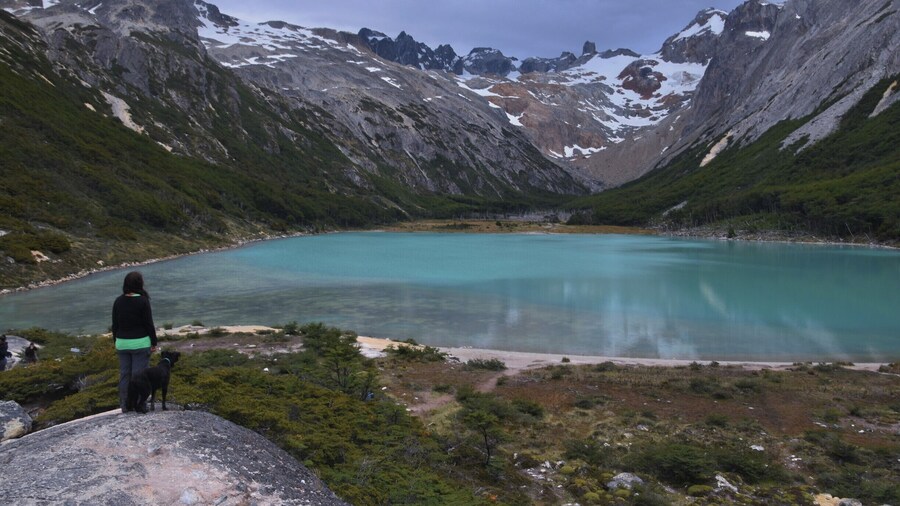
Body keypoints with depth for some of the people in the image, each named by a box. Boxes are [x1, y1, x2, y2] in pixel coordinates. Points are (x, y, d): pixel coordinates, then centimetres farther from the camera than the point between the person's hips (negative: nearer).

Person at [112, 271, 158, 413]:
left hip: (123, 343, 5)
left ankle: (125, 406, 18)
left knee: (124, 375, 12)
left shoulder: (118, 301, -1)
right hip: (140, 343, -5)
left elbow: (115, 324, 4)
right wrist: (154, 343, -4)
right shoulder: (143, 301, -15)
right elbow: (149, 324, -13)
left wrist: (117, 342, 15)